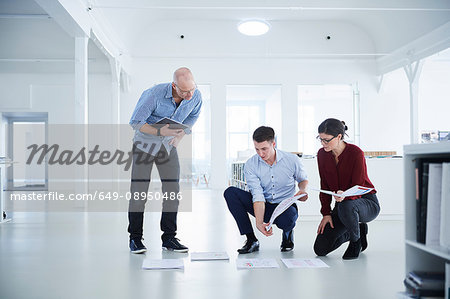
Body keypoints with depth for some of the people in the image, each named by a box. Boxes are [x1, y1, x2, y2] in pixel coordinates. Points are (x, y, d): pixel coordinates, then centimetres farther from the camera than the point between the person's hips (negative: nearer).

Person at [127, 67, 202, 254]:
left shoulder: (196, 96, -15)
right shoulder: (155, 94, -28)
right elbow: (135, 122, -19)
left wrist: (179, 136, -3)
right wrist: (160, 131, -33)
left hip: (168, 145, 4)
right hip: (145, 142, -4)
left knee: (172, 191, -3)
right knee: (139, 191, -6)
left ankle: (169, 238, 7)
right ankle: (135, 238, 7)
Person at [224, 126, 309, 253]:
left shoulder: (292, 160, -12)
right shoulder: (250, 165, -14)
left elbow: (303, 179, 9)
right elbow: (257, 196, -21)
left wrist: (302, 190, -14)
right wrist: (259, 223, -34)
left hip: (285, 206, -2)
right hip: (263, 207, 2)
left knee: (286, 220, -40)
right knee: (230, 192, -20)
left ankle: (288, 232, 4)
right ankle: (251, 240, -14)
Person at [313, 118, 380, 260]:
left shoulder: (355, 153, -20)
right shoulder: (322, 154, -4)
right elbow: (325, 186, 1)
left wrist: (345, 195, -45)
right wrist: (326, 213, -7)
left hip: (367, 202, -5)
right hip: (342, 204, 5)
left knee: (345, 206, -43)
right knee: (320, 249, -8)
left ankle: (356, 240, -10)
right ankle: (359, 230, 16)